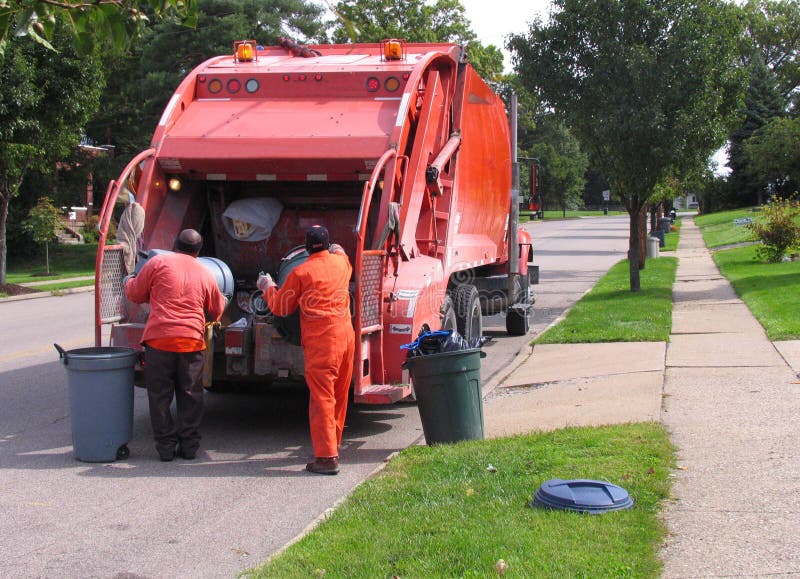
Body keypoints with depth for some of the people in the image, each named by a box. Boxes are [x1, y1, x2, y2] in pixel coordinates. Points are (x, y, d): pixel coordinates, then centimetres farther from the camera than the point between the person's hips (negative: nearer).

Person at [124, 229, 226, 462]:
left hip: (159, 339, -2)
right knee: (190, 396, 12)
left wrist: (129, 281, 32)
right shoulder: (206, 274, 11)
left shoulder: (158, 263, 2)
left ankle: (166, 447, 10)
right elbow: (216, 311, 21)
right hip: (192, 341, 2)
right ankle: (189, 446, 14)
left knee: (160, 396, 8)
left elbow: (135, 294, 9)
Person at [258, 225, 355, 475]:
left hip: (321, 342, -6)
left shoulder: (300, 273, -6)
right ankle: (332, 446, 29)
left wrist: (268, 287, 22)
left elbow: (280, 307, 5)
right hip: (346, 335, 6)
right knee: (339, 396, 16)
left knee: (322, 397, -6)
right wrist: (338, 250, 58)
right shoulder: (341, 262, 10)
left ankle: (326, 457, -9)